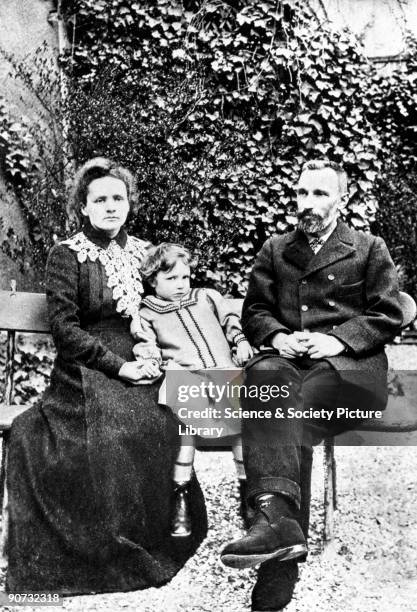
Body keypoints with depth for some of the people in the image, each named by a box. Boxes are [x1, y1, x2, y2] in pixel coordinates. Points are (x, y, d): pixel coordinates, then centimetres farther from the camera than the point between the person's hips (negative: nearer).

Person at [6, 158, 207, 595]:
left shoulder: (144, 252, 15)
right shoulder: (66, 255, 1)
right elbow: (64, 330, -7)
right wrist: (119, 365, -14)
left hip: (139, 369, 4)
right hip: (86, 374, -3)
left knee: (162, 426, -27)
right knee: (115, 429, -32)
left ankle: (157, 539, -9)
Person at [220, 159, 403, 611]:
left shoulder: (369, 249, 16)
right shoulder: (274, 249, 24)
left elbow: (388, 316, 8)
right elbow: (254, 311, 19)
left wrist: (337, 340, -8)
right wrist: (277, 337, -4)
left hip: (349, 362, -2)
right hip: (285, 355, 2)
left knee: (295, 410, -33)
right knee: (266, 377, -37)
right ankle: (277, 514, -51)